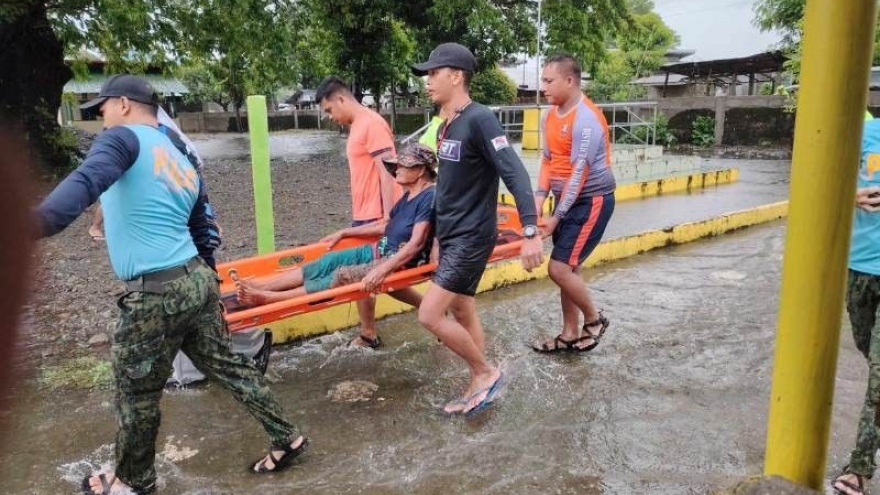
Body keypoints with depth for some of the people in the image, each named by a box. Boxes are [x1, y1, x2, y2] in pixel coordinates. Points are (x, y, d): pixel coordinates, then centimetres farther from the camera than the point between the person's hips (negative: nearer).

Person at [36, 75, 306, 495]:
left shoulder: (125, 138, -7)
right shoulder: (184, 164, 17)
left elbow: (86, 182, -29)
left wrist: (33, 227, -43)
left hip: (156, 294, -8)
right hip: (197, 278, 8)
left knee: (137, 392, 12)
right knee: (227, 365, 19)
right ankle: (285, 439, 29)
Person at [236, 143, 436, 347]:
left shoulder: (430, 198, -17)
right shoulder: (409, 195, 12)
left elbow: (416, 244, -26)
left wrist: (382, 270, -34)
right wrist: (343, 233, 24)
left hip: (399, 262, -9)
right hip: (379, 251, 9)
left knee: (342, 277, -22)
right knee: (327, 262, -5)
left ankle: (267, 298, -25)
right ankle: (259, 287, -9)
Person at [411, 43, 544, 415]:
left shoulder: (479, 119, -17)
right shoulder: (445, 126, 10)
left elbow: (515, 174, -24)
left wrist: (530, 232, -31)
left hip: (472, 237, -9)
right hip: (451, 235, 9)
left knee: (430, 315, -10)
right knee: (462, 312, 14)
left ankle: (487, 372, 9)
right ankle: (478, 387, 27)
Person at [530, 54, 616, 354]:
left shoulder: (586, 120, -21)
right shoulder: (550, 117, 6)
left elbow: (579, 174, -22)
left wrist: (556, 217, -19)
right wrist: (540, 198, -5)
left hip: (591, 201, -8)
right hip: (567, 200, 8)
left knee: (559, 268, -10)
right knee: (568, 268, 12)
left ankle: (594, 320, 13)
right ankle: (570, 334, 24)